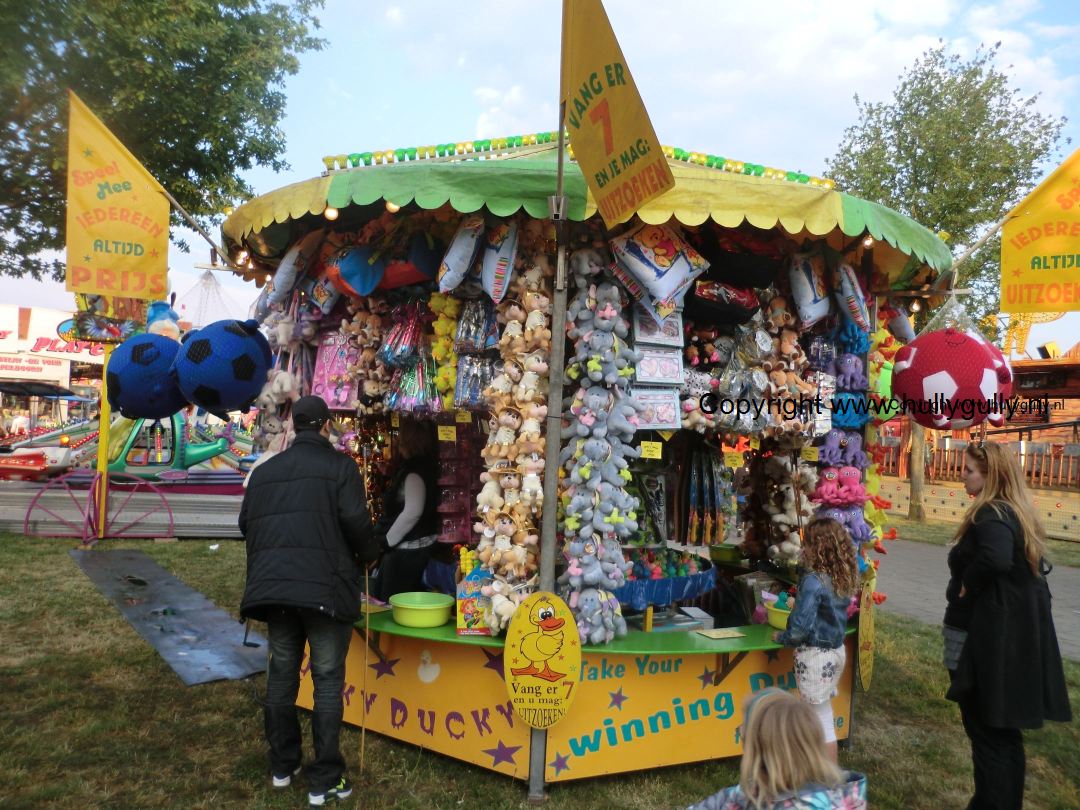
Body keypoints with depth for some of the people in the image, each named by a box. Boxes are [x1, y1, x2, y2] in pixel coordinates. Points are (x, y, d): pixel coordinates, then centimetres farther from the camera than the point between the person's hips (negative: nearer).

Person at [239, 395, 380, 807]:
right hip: (325, 586, -5)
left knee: (281, 674, 18)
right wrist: (369, 554, 6)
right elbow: (354, 520, -12)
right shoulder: (339, 465, -2)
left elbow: (246, 524, 14)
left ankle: (282, 766, 30)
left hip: (273, 585, 5)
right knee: (328, 681, 4)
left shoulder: (265, 470, 13)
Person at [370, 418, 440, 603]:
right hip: (409, 547, 10)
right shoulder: (410, 468, 13)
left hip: (409, 549, -10)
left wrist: (387, 540, -15)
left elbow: (412, 512, -24)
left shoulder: (415, 471, -17)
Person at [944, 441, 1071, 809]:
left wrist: (965, 585, -23)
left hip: (988, 643, -9)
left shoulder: (990, 515, -20)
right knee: (1005, 732, 19)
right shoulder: (1019, 513, 9)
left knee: (987, 733, 2)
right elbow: (1035, 570, 19)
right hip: (1019, 637, 9)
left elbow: (995, 558, -40)